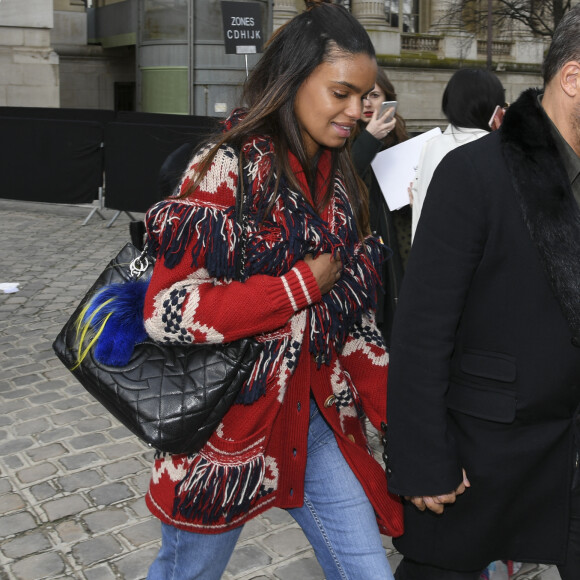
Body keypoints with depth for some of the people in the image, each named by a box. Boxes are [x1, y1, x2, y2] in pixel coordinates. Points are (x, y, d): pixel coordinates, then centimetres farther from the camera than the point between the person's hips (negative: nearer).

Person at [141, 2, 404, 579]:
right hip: (228, 423, -5)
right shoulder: (227, 168, -15)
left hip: (317, 418, 6)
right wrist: (303, 286, -20)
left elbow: (350, 318, 10)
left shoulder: (339, 182, 6)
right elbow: (168, 308, -23)